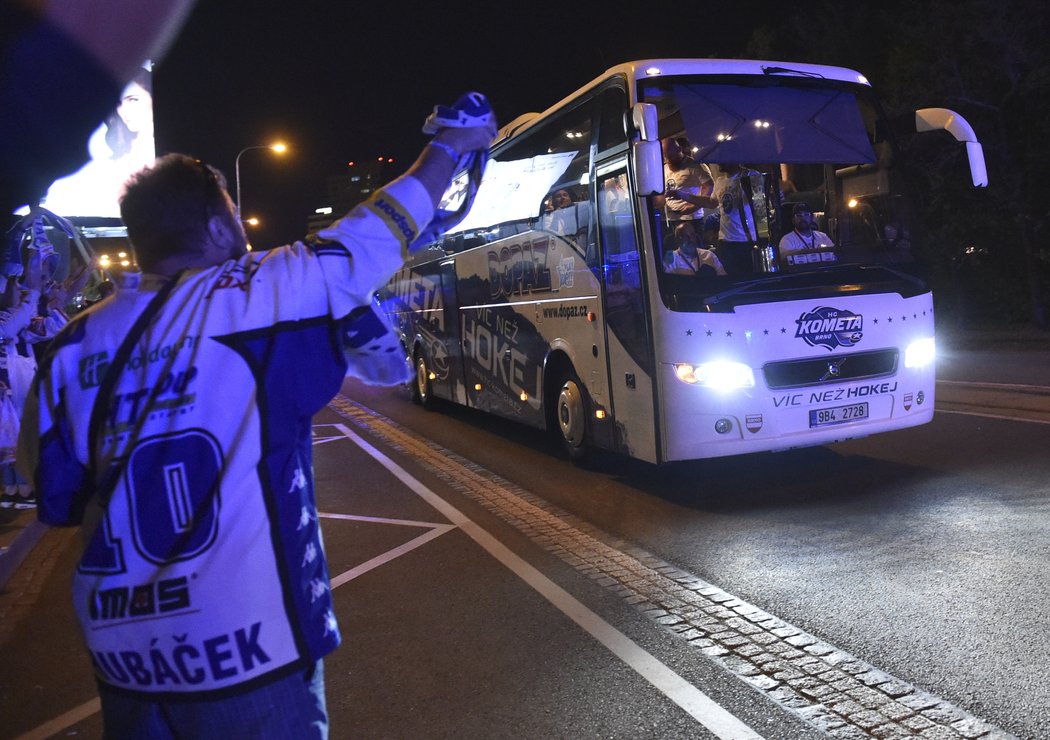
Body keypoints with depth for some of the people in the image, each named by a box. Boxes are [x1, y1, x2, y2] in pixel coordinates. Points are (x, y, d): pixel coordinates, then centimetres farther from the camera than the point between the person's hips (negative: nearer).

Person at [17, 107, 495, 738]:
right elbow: (376, 235, -2)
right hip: (242, 642, -5)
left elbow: (56, 494, 6)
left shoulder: (74, 345, 1)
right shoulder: (256, 297, -12)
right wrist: (449, 148, 11)